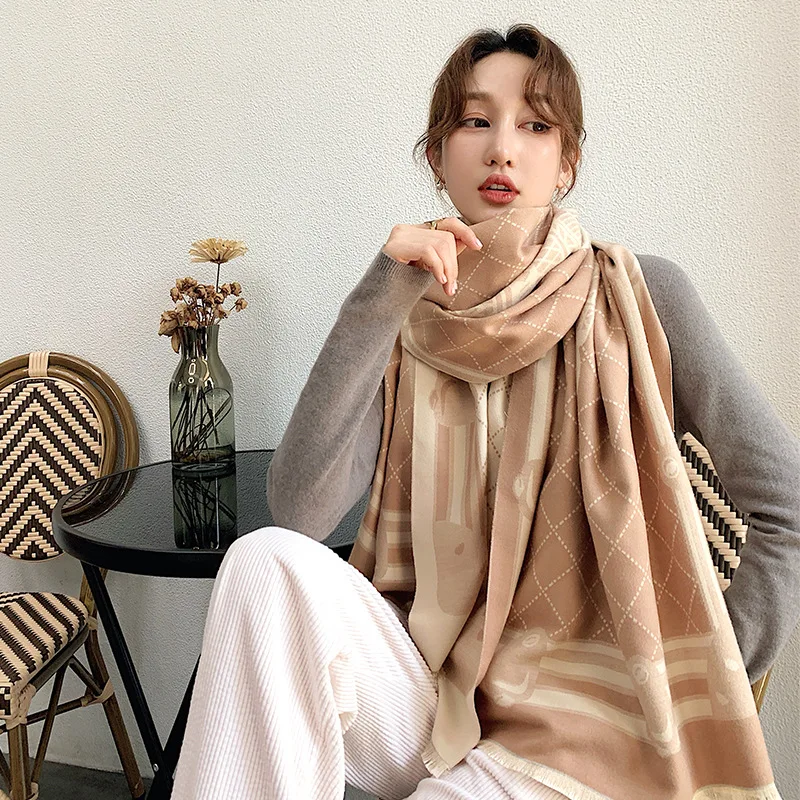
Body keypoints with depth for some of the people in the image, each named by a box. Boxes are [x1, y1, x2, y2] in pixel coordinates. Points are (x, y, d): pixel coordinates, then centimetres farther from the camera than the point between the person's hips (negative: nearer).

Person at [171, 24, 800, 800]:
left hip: (581, 722, -2)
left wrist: (706, 693, -4)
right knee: (267, 562, -24)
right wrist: (375, 305, -19)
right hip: (431, 699, 3)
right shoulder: (408, 327, 1)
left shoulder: (639, 296, -6)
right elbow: (296, 512, -12)